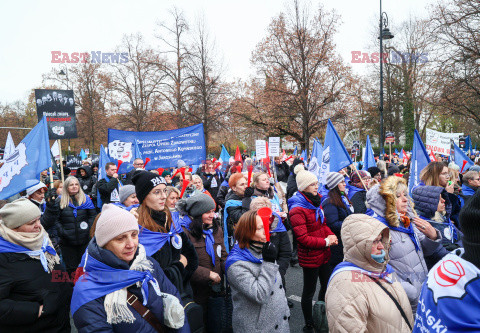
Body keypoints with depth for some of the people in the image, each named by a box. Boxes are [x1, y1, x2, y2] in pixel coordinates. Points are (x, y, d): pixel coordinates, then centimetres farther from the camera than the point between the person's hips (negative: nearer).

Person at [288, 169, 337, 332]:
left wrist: (331, 236, -4)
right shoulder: (297, 209, -21)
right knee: (309, 291, 8)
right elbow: (302, 238, -24)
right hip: (310, 257, -9)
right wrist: (325, 242, -19)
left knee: (326, 285, 22)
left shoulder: (316, 202, 7)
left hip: (324, 255, 9)